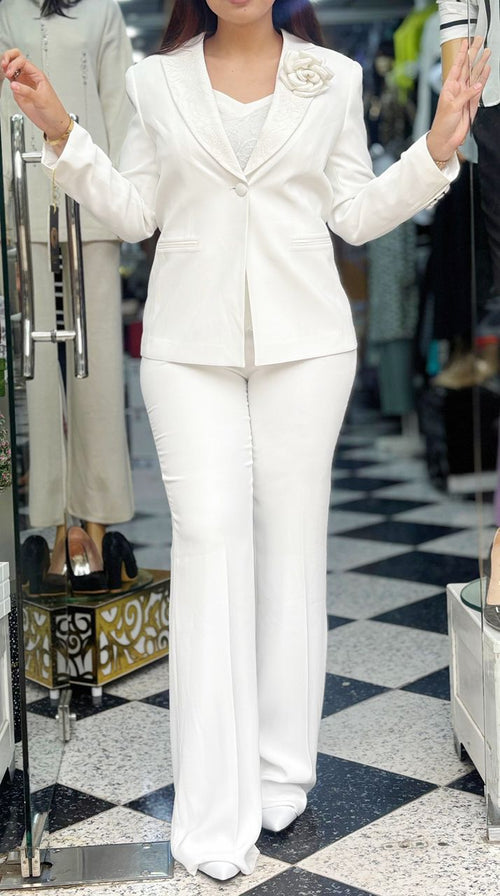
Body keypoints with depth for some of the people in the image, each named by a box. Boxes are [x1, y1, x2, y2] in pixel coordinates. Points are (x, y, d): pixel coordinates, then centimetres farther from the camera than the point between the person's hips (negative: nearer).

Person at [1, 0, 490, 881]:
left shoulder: (333, 78, 7)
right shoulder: (158, 82, 8)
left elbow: (356, 214, 8)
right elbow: (133, 212, 8)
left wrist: (437, 149, -3)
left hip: (304, 341, 1)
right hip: (191, 345, 0)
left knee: (291, 541, 4)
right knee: (209, 536, -7)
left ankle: (281, 771, 19)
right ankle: (216, 812, -2)